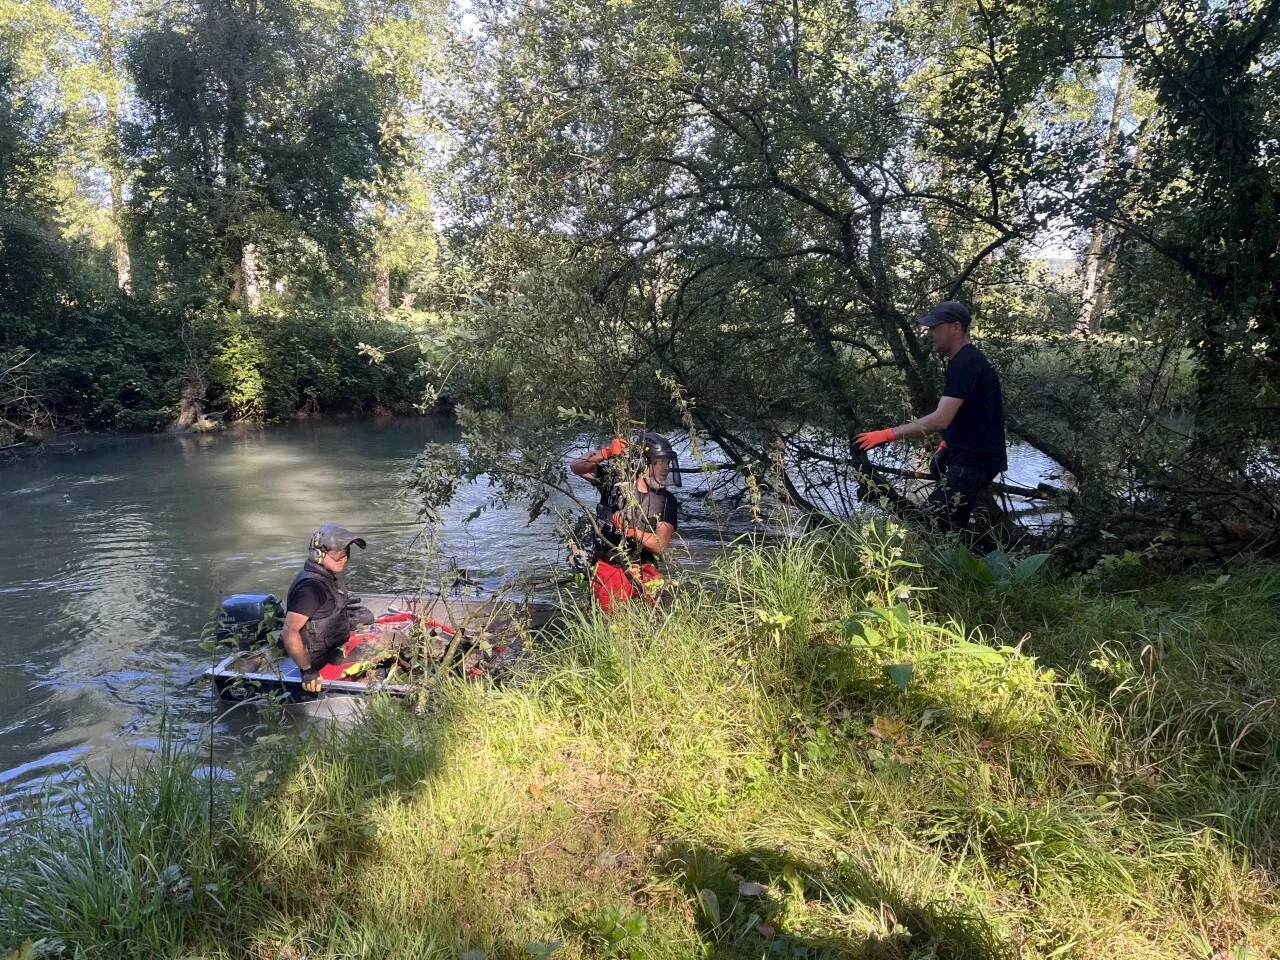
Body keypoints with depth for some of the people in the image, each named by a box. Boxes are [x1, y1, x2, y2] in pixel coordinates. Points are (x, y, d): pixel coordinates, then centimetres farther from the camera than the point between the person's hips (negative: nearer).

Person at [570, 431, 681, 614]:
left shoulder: (666, 501, 0)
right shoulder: (614, 480, -1)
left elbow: (660, 546, -6)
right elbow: (576, 467, -7)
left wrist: (630, 530, -21)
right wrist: (606, 453, -22)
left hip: (644, 571, 2)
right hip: (608, 570, -1)